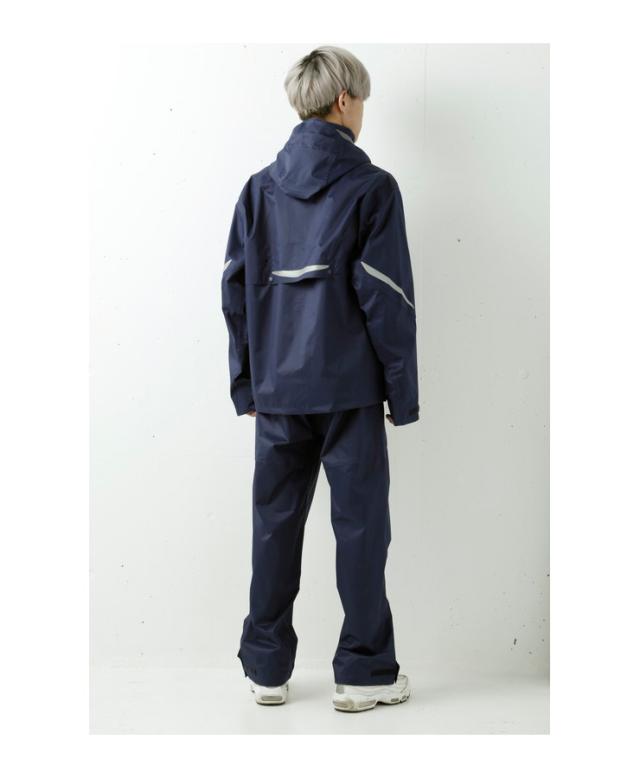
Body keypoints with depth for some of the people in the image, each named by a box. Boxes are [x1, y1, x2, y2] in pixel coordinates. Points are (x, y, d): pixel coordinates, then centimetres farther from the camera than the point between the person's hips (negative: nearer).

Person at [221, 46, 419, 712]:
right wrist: (403, 393, -3)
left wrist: (247, 385, 14)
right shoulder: (372, 188, -6)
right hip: (348, 388, -4)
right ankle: (364, 673, 13)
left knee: (275, 524, 11)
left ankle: (267, 669, 20)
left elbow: (236, 290, 8)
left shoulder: (259, 189, 8)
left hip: (277, 389, 4)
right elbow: (387, 298, -10)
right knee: (360, 525, 5)